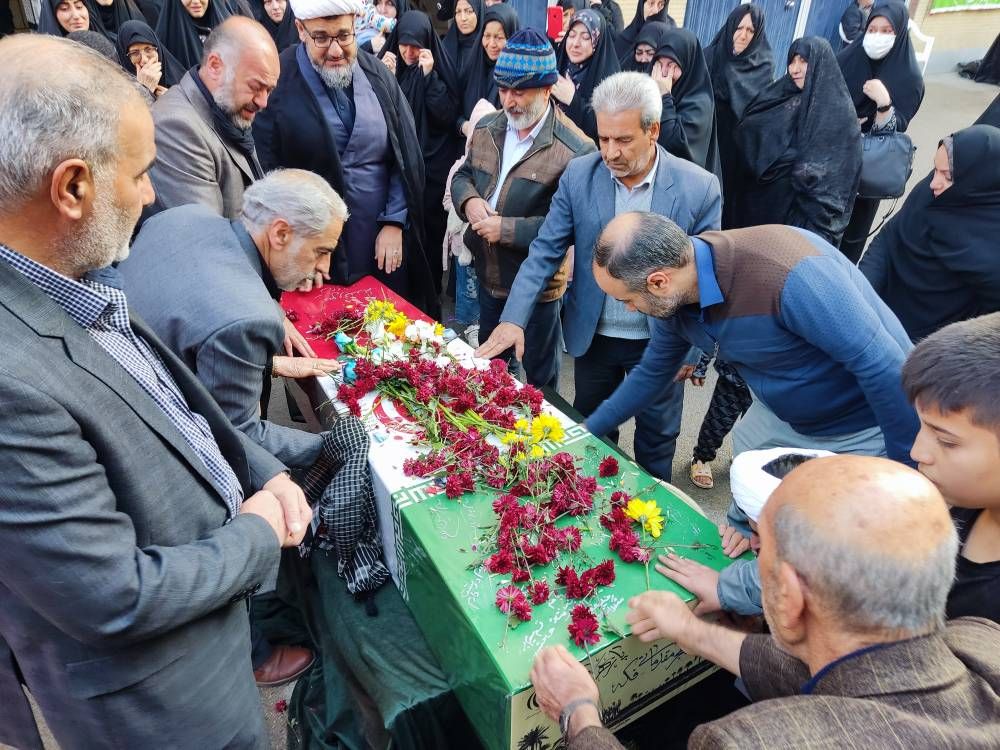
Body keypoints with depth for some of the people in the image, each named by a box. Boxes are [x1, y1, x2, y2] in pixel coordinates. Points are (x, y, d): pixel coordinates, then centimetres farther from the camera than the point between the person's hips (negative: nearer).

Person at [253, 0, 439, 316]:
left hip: (386, 246, 4)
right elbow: (268, 175, -7)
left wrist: (394, 222, -3)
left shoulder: (377, 74, 4)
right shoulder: (278, 83, -9)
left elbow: (405, 153, 5)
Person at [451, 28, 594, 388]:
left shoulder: (576, 150, -21)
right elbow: (463, 174, 13)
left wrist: (507, 229, -26)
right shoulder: (487, 128, 2)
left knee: (539, 375, 15)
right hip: (488, 273, 7)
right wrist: (469, 200, -12)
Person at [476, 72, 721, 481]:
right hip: (592, 335, 2)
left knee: (656, 438, 18)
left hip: (661, 341, -1)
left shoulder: (699, 187, -14)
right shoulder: (579, 175, -9)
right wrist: (513, 318, -20)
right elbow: (545, 251, -9)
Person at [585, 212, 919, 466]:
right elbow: (651, 373, 4)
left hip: (869, 431, -6)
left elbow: (883, 367, -32)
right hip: (779, 419, 6)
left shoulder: (790, 275, -39)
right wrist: (587, 433, 10)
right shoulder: (674, 295, -13)